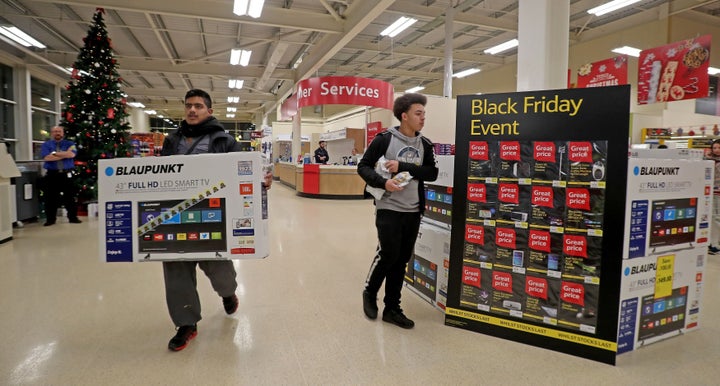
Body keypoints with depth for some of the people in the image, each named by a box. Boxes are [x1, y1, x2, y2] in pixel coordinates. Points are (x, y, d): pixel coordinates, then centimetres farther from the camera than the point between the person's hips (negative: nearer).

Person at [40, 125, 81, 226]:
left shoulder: (69, 144, 9)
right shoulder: (46, 144, 8)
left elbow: (72, 154, -13)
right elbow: (47, 157, -11)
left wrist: (55, 153, -8)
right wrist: (65, 154, -8)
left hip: (66, 174, 0)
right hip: (52, 175, 0)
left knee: (70, 197, 3)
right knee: (51, 197, 4)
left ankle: (73, 217, 11)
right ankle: (50, 219, 12)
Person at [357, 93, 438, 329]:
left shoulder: (425, 145, 8)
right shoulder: (384, 139, -5)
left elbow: (432, 173, -4)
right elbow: (363, 167, -3)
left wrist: (402, 167, -15)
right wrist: (383, 182, -20)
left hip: (413, 212, 5)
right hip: (388, 209, -5)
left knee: (401, 260, 9)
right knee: (388, 254, -8)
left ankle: (392, 309, 23)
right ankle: (370, 292, 22)